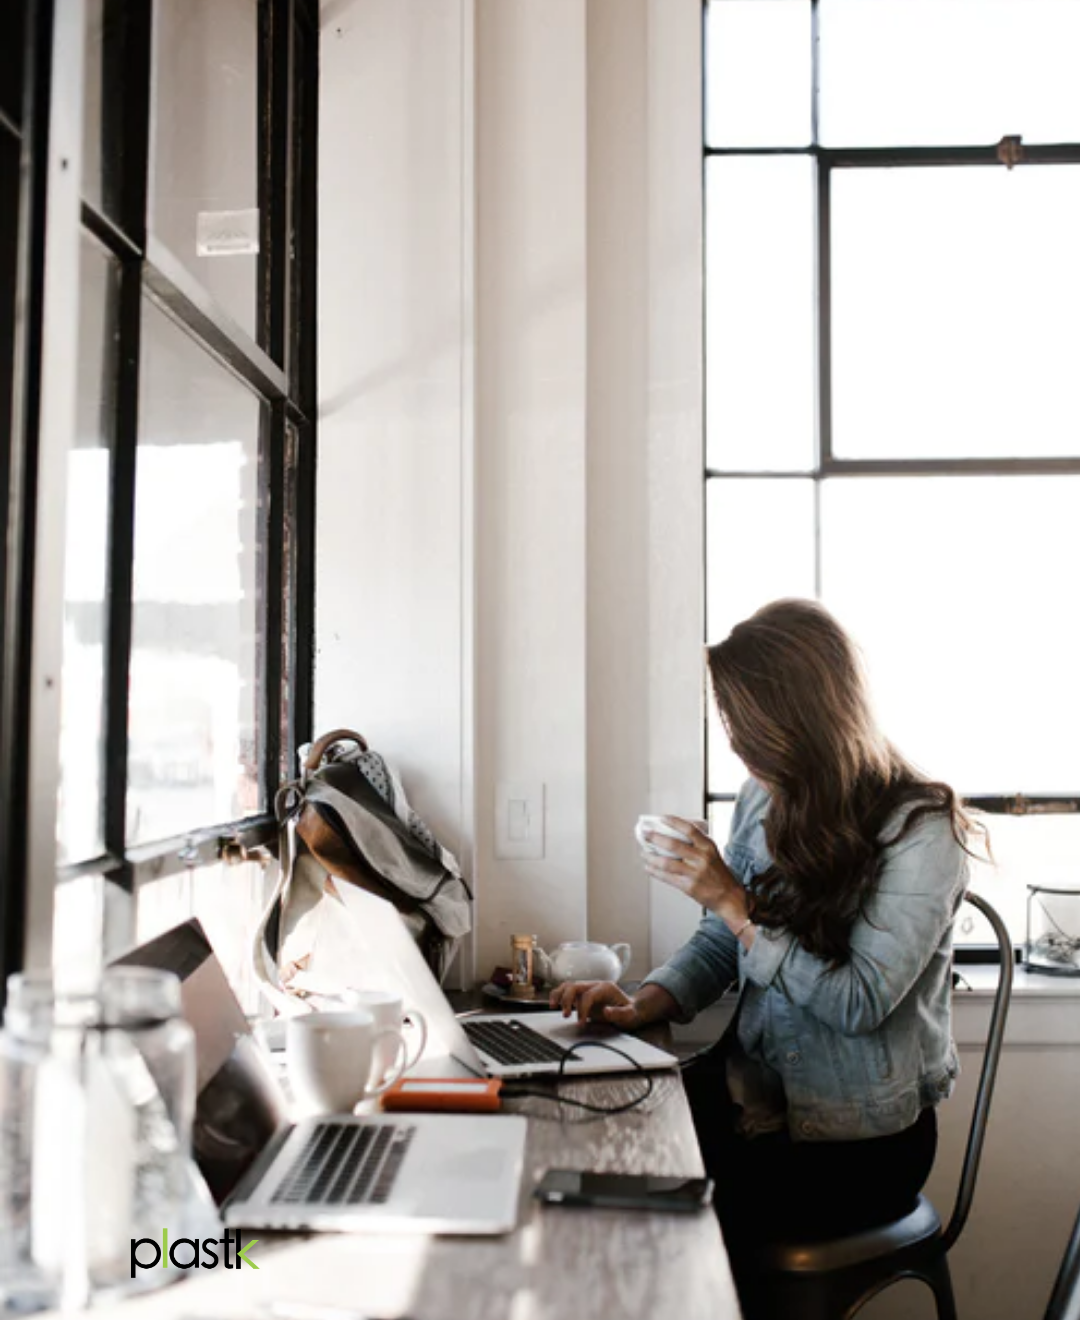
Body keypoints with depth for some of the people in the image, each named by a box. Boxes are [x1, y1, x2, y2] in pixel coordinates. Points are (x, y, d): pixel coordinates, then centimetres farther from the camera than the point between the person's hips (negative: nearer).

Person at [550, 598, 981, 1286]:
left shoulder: (919, 829, -16)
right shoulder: (764, 801, 2)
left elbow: (860, 1003, -20)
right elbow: (717, 944, 9)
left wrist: (734, 901, -22)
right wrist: (644, 1004, -9)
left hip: (861, 1138, -5)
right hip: (755, 1090, 6)